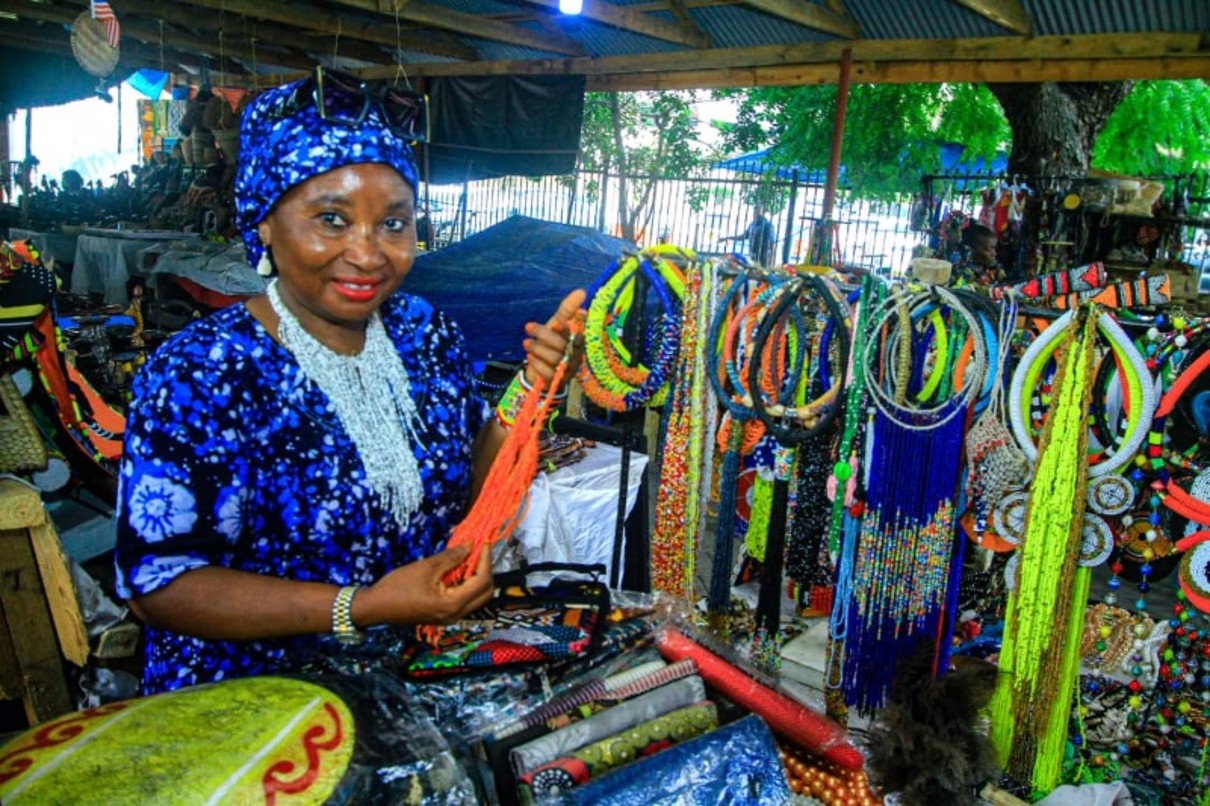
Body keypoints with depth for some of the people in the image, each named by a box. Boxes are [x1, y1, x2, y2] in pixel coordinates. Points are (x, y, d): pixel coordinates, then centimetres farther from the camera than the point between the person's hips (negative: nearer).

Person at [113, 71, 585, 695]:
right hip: (253, 700, -3)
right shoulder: (195, 375, -16)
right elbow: (156, 582, -15)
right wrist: (363, 608, -23)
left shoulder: (425, 333, 0)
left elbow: (475, 485, 7)